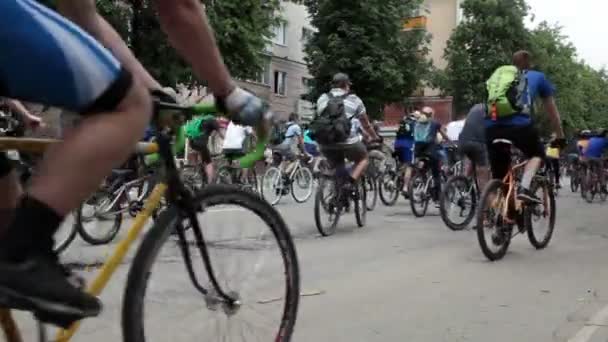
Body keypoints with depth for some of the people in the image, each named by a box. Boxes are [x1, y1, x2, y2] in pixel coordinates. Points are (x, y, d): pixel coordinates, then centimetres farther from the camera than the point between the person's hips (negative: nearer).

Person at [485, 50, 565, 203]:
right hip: (519, 125, -3)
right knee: (537, 154, 24)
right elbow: (552, 110, 32)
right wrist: (560, 136, 43)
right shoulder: (538, 77, 24)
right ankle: (524, 188, 0)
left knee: (498, 177, 12)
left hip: (492, 127, 3)